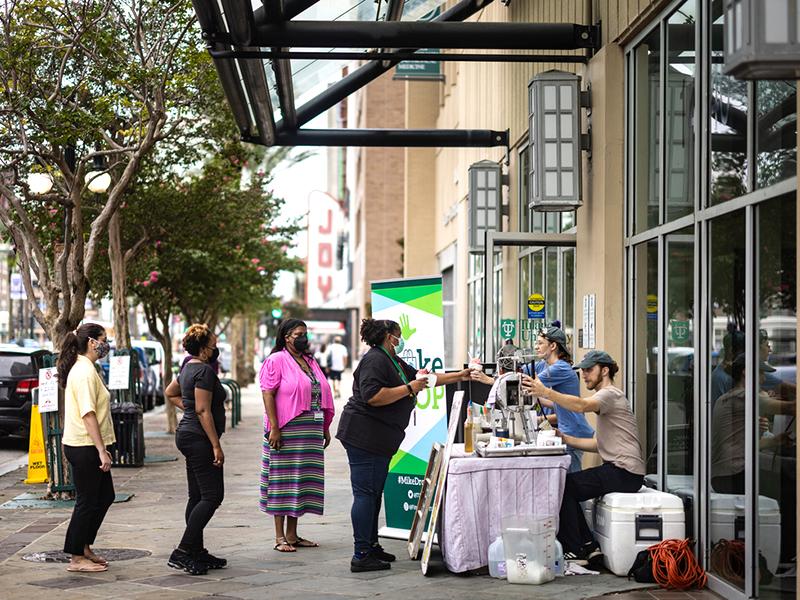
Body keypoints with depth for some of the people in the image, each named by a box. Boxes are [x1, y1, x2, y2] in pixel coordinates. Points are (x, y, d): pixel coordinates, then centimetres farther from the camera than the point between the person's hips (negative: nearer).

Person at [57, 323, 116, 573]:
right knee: (88, 501, -2)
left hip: (87, 447, 10)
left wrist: (101, 448, 20)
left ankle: (84, 547, 25)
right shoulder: (85, 372, -17)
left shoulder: (83, 368, 15)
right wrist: (101, 450, -23)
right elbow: (88, 414, -23)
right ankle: (76, 558, 7)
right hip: (85, 447, -10)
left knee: (104, 497, 16)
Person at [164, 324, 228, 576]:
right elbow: (203, 411, -21)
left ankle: (197, 553, 15)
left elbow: (170, 393, 30)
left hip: (187, 434, 11)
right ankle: (182, 552, -13)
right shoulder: (204, 370, -16)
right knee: (212, 496, -10)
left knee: (197, 497, 12)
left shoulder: (189, 367, 14)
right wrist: (216, 446, -21)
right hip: (200, 439, -11)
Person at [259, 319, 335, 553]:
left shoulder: (309, 361, 17)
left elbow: (322, 395, 20)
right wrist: (274, 428, -19)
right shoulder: (276, 360, -5)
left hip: (311, 432, 7)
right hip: (286, 432, -7)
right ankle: (280, 537, 1)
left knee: (301, 479, 9)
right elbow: (268, 394, -12)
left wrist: (325, 428, 17)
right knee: (282, 480, -3)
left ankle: (292, 534, 17)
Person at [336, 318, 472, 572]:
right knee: (365, 493, -10)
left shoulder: (394, 362, 20)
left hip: (380, 439, 11)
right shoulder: (375, 360, -13)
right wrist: (409, 389, -17)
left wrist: (459, 376, 27)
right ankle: (361, 556, -9)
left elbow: (425, 377, 28)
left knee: (374, 492, 14)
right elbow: (372, 396, -25)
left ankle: (371, 545, 21)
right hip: (364, 435, -11)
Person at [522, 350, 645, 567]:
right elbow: (599, 445, 20)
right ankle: (589, 548, 6)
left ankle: (575, 553, -10)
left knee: (564, 486, -13)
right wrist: (565, 439, 10)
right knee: (567, 486, 8)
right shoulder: (606, 397, 24)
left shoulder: (610, 394, -8)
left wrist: (545, 392, -40)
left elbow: (582, 405, -32)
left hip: (625, 473, -10)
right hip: (616, 469, 10)